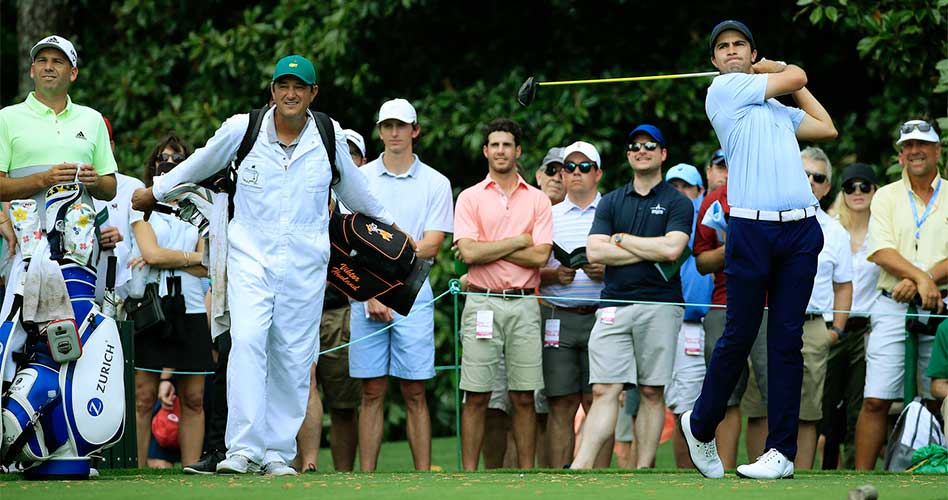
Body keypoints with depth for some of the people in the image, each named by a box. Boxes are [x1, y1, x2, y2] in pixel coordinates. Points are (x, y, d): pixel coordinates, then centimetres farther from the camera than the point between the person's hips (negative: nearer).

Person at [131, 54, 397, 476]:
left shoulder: (330, 137, 2)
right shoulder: (242, 129, -2)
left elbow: (353, 189, 21)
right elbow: (199, 165, 16)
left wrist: (386, 221, 34)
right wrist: (154, 191, 29)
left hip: (305, 264, 2)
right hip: (250, 256, -2)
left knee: (293, 360, 0)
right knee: (247, 342, -19)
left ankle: (278, 453, 8)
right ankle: (242, 449, -23)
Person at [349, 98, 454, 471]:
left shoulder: (435, 183, 8)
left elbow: (431, 245, -1)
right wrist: (371, 295, -9)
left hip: (413, 295, -1)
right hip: (365, 293, 1)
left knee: (415, 394, -1)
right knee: (372, 393, 1)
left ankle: (423, 476, -2)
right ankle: (366, 478, 1)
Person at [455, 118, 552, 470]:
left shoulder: (538, 200, 10)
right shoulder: (470, 198, 6)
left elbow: (540, 255, -3)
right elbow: (469, 253, -8)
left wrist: (488, 249, -5)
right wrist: (517, 242, -4)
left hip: (524, 306, 1)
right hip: (482, 304, -1)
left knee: (524, 397, 3)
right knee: (476, 397, -3)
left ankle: (527, 471, 6)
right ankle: (469, 474, -1)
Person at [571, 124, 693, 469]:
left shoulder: (677, 203, 7)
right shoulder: (611, 202, 16)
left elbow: (671, 248, -10)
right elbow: (595, 252, 3)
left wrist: (620, 239, -1)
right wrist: (650, 253, -3)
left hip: (659, 305, -2)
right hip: (614, 305, 2)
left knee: (652, 392, 0)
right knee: (604, 390, -6)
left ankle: (643, 470, 2)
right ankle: (582, 466, -14)